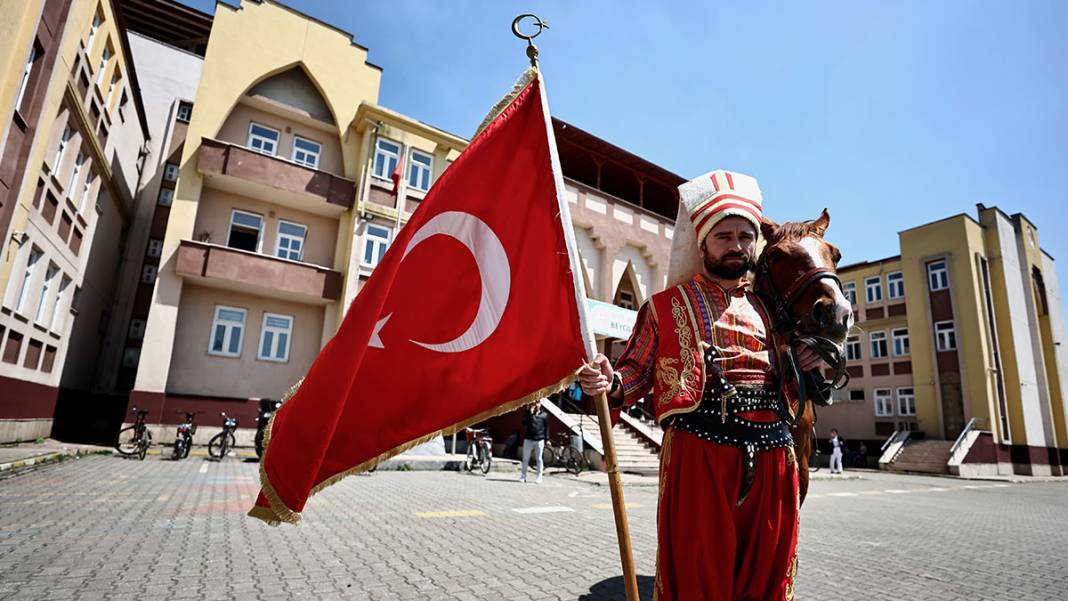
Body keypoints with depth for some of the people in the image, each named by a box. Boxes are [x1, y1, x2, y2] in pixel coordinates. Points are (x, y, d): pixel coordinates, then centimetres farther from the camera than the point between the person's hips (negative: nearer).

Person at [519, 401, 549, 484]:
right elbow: (524, 422, -11)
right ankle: (523, 476, 12)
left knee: (539, 459, 5)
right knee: (525, 459, 5)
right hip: (528, 439, 0)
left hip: (539, 440, 0)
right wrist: (530, 412, -17)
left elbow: (546, 428, 6)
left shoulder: (544, 415, 5)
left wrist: (547, 439, 0)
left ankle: (539, 477, 12)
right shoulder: (528, 413, 5)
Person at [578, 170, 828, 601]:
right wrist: (611, 383, -21)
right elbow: (637, 369, 1)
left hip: (772, 458, 5)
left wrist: (812, 365, 5)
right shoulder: (667, 305, 5)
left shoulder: (768, 307, 18)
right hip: (698, 455, -4)